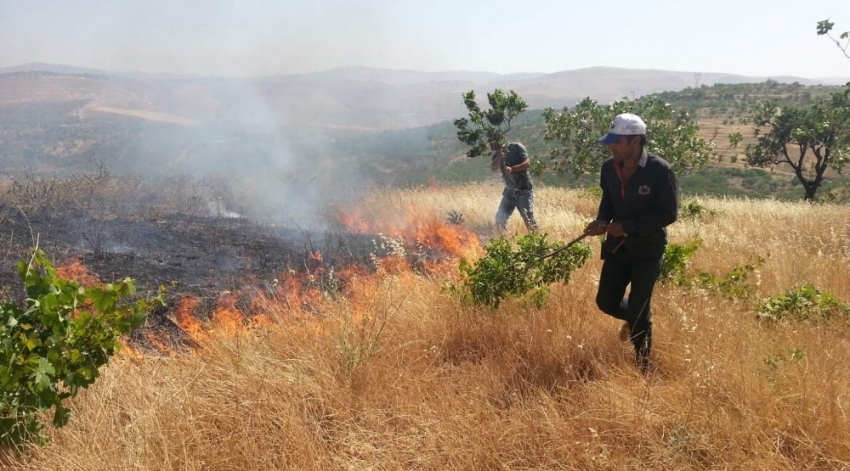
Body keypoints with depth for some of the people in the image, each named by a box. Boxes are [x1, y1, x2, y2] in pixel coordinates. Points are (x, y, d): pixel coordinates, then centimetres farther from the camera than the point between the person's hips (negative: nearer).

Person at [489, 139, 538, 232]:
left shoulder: (516, 147, -8)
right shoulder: (497, 154, 7)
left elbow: (527, 163, -17)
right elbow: (493, 168, -10)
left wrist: (512, 169, -29)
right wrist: (499, 156, -24)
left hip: (524, 190, -5)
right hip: (509, 190, 5)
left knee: (528, 219, -10)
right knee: (500, 218, 1)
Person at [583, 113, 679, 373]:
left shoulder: (660, 170, -19)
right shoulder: (609, 168, -2)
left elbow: (669, 214, -18)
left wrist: (627, 226, -21)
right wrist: (602, 221, -9)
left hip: (648, 249, -5)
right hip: (617, 246, 5)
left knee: (639, 310, 0)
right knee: (606, 301, 8)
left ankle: (643, 364, 21)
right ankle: (634, 318, 42)